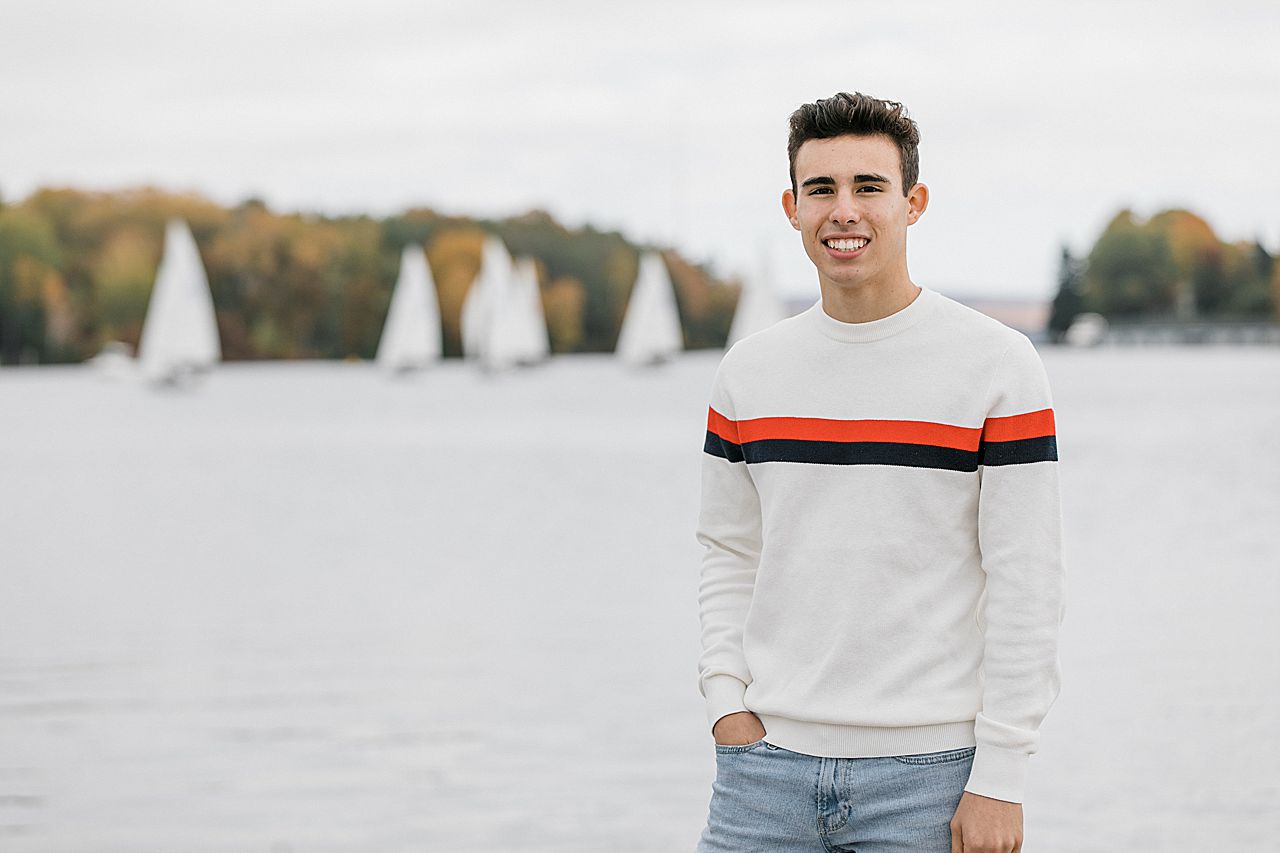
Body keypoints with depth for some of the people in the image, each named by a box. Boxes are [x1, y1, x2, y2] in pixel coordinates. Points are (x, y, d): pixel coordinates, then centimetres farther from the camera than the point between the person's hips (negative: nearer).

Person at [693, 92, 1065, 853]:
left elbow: (1029, 589, -6)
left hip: (928, 775, -3)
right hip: (766, 764, 3)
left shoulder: (998, 365, -4)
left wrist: (999, 778, -10)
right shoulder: (750, 371, 9)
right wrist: (727, 698, 2)